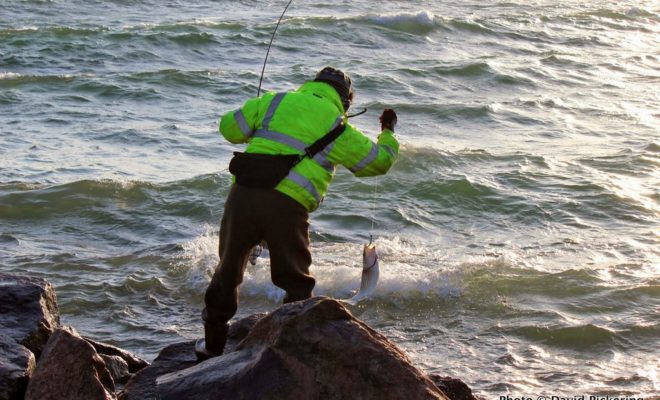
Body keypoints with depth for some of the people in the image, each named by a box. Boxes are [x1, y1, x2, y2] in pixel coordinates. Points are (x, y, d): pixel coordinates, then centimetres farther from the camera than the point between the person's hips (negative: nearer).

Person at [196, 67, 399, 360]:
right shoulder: (338, 127, 11)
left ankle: (213, 343, 28)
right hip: (287, 206, -2)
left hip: (244, 193, 2)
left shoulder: (274, 102, 14)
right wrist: (388, 134, 42)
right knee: (296, 282, 15)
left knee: (228, 269, 19)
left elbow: (229, 127, 14)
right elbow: (379, 161, 21)